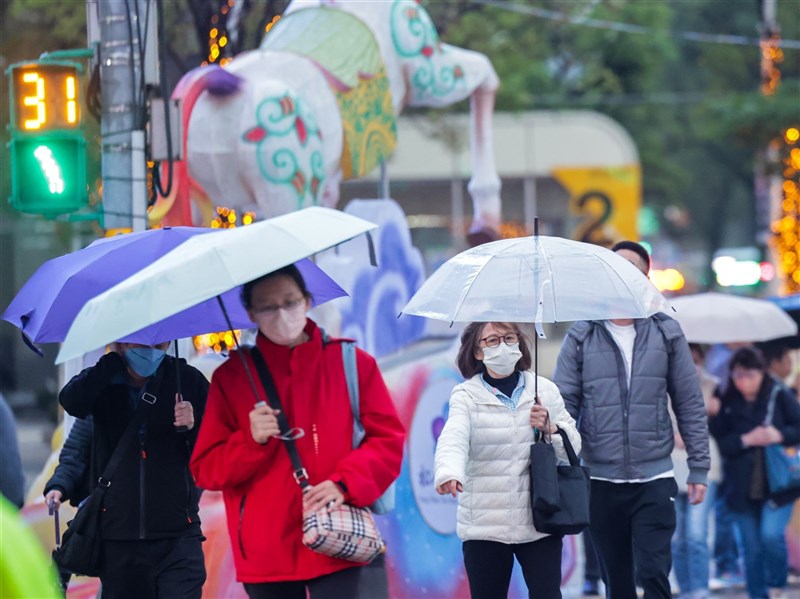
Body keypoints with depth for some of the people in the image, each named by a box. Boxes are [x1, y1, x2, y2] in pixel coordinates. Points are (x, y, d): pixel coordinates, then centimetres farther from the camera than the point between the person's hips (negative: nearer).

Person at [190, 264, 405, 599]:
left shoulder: (352, 363, 6)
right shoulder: (232, 378, 7)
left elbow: (389, 440, 5)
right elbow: (205, 468, 7)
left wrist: (345, 483, -12)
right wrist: (252, 442, -13)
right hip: (265, 553, 2)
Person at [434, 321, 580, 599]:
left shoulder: (545, 390, 8)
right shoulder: (467, 395, 0)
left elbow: (573, 445, 11)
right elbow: (453, 440, -19)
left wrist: (550, 428, -10)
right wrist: (448, 473, -40)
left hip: (539, 522, 1)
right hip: (485, 528, -1)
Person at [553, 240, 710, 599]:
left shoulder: (666, 334, 4)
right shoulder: (581, 338, 4)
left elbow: (690, 405, 6)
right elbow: (563, 405, 2)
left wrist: (699, 468, 2)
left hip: (654, 479, -1)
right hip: (601, 482, 1)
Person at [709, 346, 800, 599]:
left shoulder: (779, 396, -3)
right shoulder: (726, 402, 0)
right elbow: (717, 442, -3)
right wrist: (746, 440, -17)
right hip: (743, 488, 2)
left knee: (771, 534, -18)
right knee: (751, 547, 7)